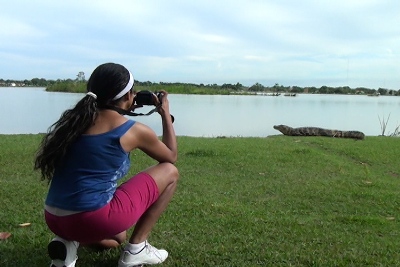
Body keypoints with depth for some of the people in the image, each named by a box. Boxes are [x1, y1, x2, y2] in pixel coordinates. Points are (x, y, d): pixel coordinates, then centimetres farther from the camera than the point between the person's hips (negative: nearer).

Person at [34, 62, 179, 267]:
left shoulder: (78, 119, 10)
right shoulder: (135, 131, -6)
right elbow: (171, 157, 14)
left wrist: (123, 112, 32)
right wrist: (165, 114, 22)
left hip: (54, 218, 8)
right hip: (92, 218, -7)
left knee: (117, 239, 40)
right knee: (169, 172, 9)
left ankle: (68, 243, 9)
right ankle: (136, 249, 10)